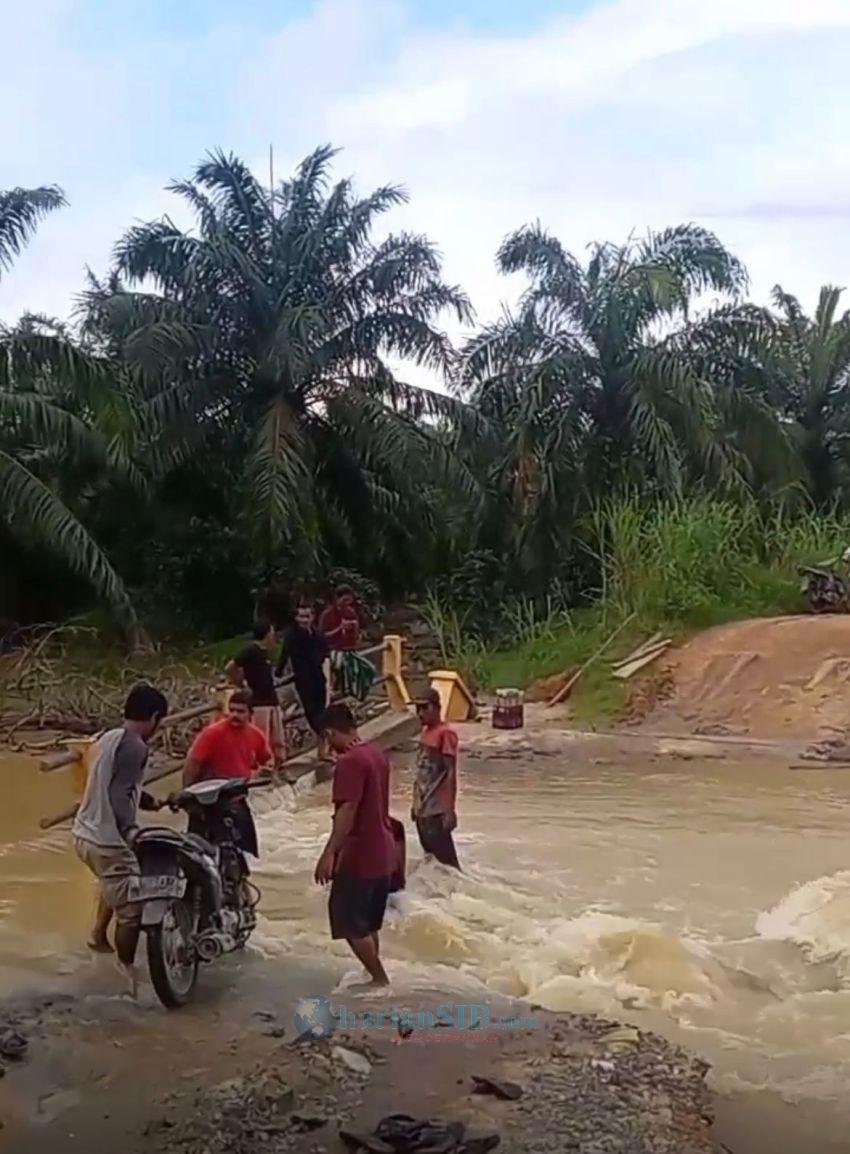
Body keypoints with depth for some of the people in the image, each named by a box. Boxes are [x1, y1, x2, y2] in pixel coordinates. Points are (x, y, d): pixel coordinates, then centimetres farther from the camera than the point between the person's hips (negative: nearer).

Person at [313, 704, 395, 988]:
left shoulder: (350, 761, -19)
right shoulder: (376, 753, 9)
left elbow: (347, 810, -27)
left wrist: (329, 853, -28)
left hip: (358, 857, -9)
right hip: (382, 853, 9)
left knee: (350, 924, 1)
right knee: (368, 922, 19)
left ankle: (380, 979, 6)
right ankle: (375, 976, 27)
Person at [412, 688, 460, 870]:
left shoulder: (445, 733, -13)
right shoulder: (425, 731, 12)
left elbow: (451, 773, -16)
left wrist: (450, 810, -20)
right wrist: (415, 803, 17)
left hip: (437, 810, -8)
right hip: (422, 808, 8)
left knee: (444, 859, -5)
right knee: (430, 857, 14)